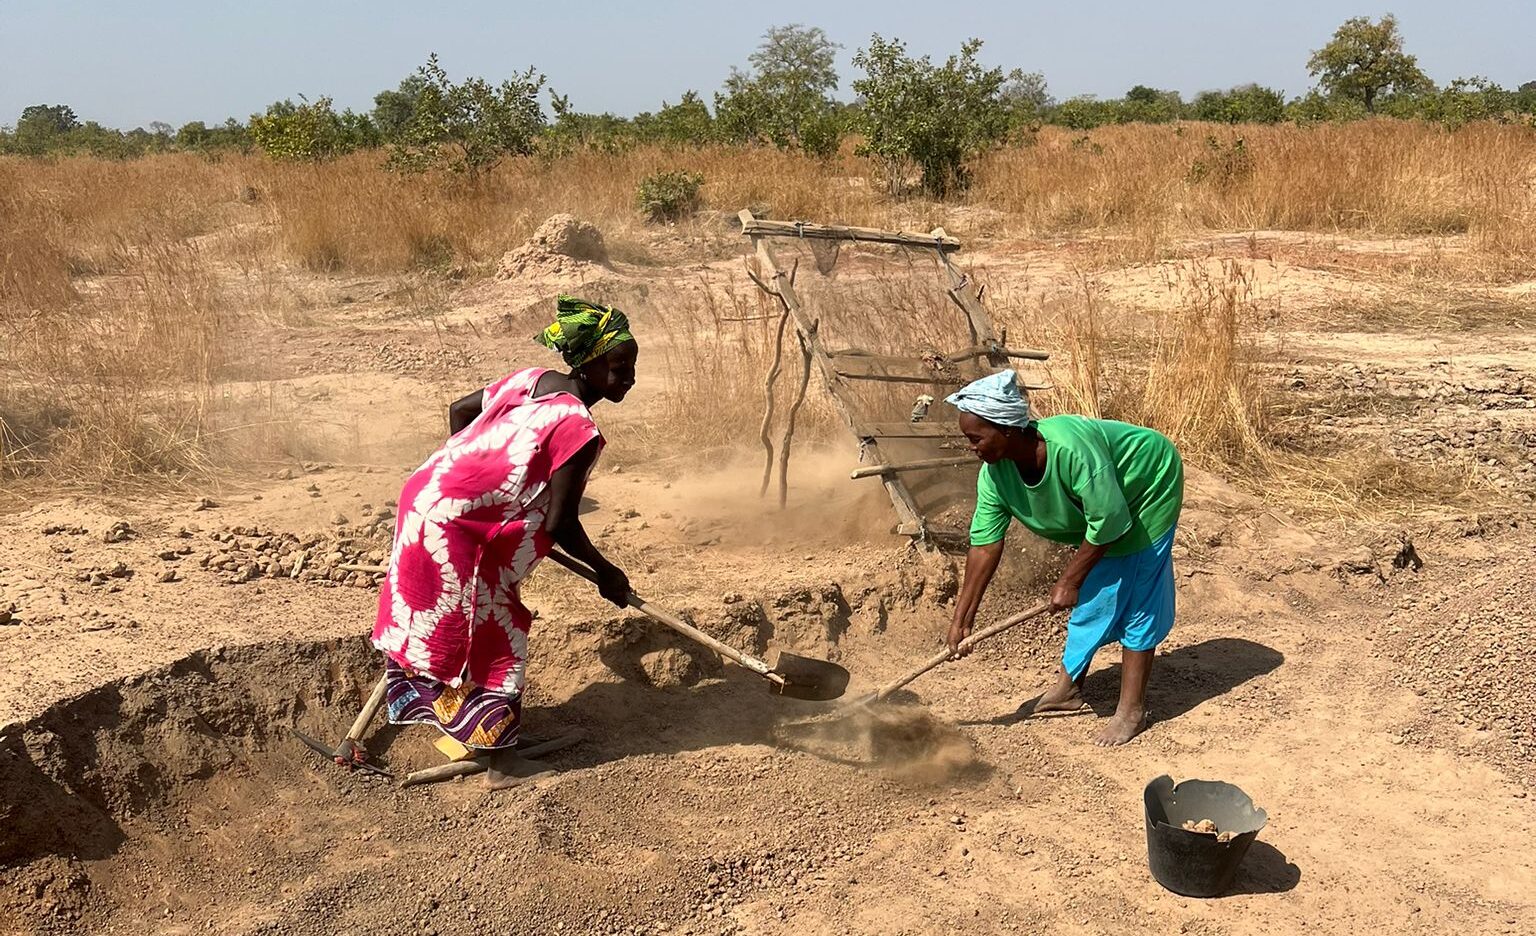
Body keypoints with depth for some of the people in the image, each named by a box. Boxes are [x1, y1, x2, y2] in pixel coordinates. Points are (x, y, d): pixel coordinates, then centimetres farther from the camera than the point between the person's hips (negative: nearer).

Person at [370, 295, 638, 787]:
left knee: (426, 618, 24)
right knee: (494, 636, 2)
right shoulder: (580, 429, -18)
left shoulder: (533, 380, 7)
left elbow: (459, 409, 19)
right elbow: (560, 525, -17)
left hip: (425, 492, 9)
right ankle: (503, 760, 11)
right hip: (457, 528, -9)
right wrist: (604, 572, -2)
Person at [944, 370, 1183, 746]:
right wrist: (962, 618, -14)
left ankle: (1132, 709, 3)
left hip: (1149, 485, -7)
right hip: (1099, 504, 7)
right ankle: (1068, 688, 25)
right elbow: (984, 545, -14)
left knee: (1136, 598, -5)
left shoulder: (1071, 449, -42)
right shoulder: (995, 473, -19)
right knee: (1089, 595, 13)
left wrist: (1069, 581, -21)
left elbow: (1109, 521, -32)